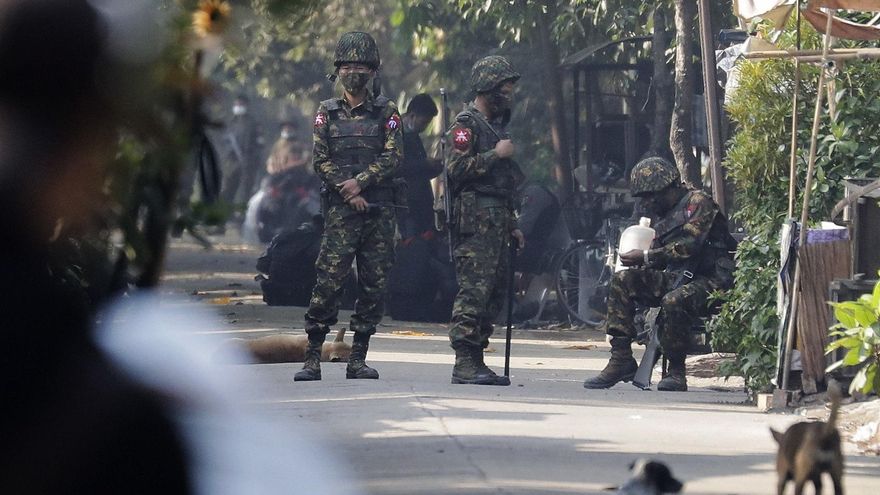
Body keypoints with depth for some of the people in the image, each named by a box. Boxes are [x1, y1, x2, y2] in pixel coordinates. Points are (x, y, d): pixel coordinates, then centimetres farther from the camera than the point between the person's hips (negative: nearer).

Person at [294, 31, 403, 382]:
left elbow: (393, 156, -2)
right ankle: (312, 359, -8)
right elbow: (320, 160, 4)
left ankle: (358, 359, 8)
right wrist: (348, 192, -9)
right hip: (340, 209, -1)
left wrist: (360, 181, -14)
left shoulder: (386, 112, 8)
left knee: (374, 284, 1)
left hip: (379, 210, 1)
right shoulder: (327, 112, 10)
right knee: (328, 281, -9)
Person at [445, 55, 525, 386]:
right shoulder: (467, 125, -6)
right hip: (475, 222, -10)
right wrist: (497, 154, -16)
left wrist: (511, 225, 26)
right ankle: (464, 364, -15)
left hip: (496, 223, 10)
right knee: (474, 292, -13)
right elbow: (456, 169, -19)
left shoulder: (495, 125, 23)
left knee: (494, 294, 9)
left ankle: (476, 360, 13)